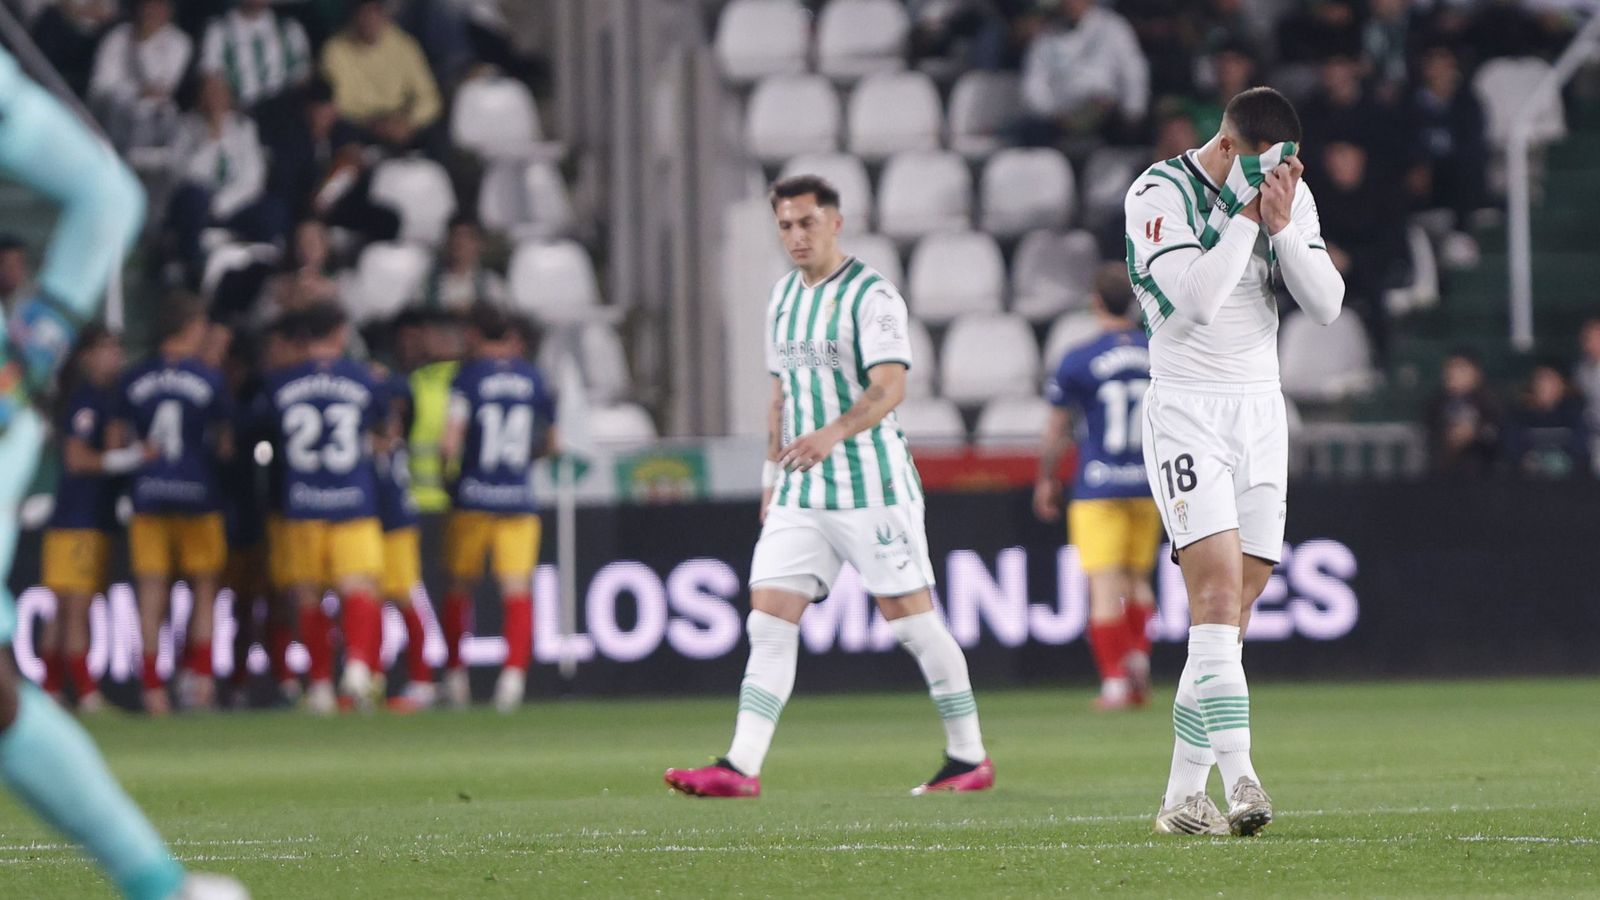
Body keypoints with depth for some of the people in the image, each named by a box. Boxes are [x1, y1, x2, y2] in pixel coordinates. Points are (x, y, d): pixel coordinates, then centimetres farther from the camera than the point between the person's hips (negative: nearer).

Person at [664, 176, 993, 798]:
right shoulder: (784, 296, 14)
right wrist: (773, 475, 18)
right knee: (769, 617, -5)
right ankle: (741, 767, -10)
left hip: (873, 485, -7)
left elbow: (889, 388, -22)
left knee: (911, 619, -1)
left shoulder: (871, 296, -10)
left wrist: (832, 434, -37)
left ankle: (970, 758, 11)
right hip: (801, 493, 7)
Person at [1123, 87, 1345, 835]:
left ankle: (1183, 795, 5)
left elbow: (1326, 306, 1)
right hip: (1185, 411, -5)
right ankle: (1238, 776, -29)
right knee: (1218, 590, -20)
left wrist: (1282, 225, -11)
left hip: (1261, 410, 6)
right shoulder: (1160, 193, -10)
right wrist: (1248, 212, -19)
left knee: (1231, 612, 2)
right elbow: (1193, 298, -21)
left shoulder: (1291, 196, 7)